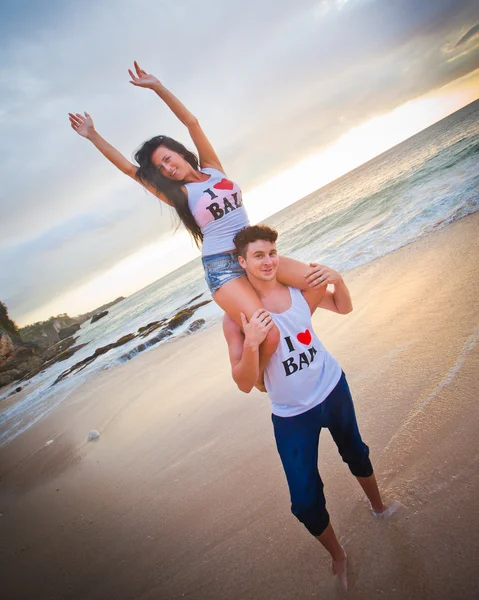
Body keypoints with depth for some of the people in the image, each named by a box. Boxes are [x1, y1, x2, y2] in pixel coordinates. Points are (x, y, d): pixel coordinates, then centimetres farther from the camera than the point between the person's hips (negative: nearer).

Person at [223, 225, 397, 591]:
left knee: (355, 452, 28)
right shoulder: (237, 316, -19)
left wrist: (337, 280, -12)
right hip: (292, 415, -3)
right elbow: (244, 384, -20)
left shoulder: (301, 289, -10)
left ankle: (379, 506, 61)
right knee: (305, 502, -1)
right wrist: (251, 344, -37)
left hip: (333, 389, 4)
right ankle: (337, 555, 33)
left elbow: (344, 308, 8)